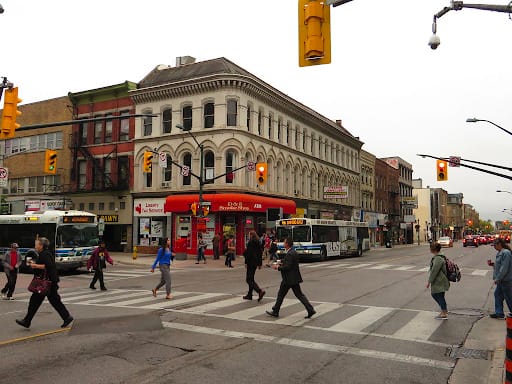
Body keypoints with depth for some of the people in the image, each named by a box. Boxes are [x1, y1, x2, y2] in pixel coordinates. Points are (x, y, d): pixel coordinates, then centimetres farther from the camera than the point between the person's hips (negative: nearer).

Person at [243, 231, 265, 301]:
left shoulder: (250, 242, -13)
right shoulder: (258, 243, 12)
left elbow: (248, 253, -18)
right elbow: (260, 253, 15)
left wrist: (246, 262, -13)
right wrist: (260, 264, 19)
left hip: (251, 262, -9)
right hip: (256, 262, 9)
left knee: (249, 280, -5)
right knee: (251, 278, 18)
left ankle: (260, 291, -20)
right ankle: (249, 295, 23)